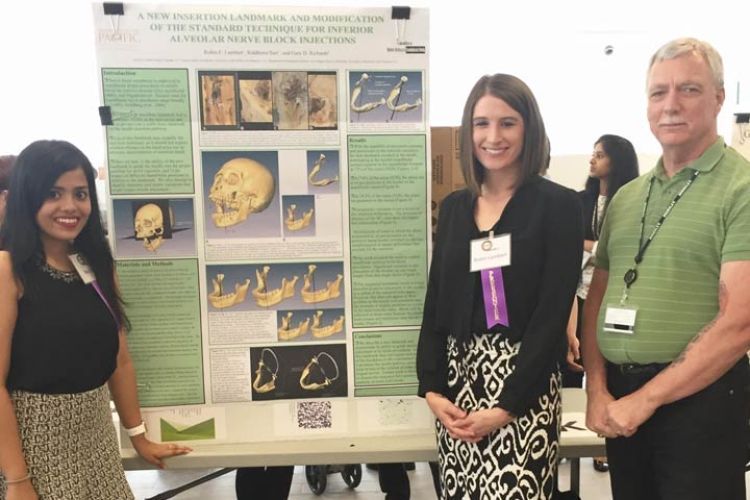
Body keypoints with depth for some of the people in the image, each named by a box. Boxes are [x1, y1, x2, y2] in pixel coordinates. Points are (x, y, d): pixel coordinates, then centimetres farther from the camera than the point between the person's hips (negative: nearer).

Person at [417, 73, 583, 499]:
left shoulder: (558, 205, -6)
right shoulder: (454, 207, 8)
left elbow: (552, 313, -11)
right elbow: (436, 304, 6)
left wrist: (507, 405, -15)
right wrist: (432, 388, -4)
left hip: (525, 385, -4)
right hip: (458, 380, 5)